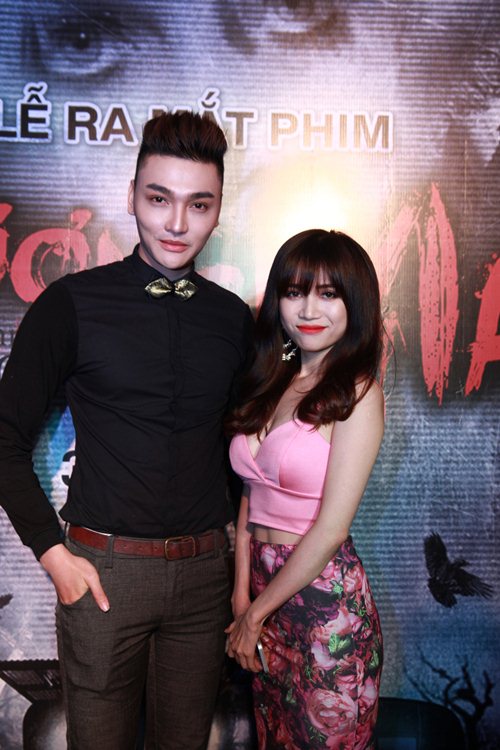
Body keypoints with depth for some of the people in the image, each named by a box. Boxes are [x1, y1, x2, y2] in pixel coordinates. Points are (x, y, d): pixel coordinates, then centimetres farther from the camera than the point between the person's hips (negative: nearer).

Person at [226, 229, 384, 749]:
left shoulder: (357, 393, -14)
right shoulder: (272, 385, 6)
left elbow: (331, 529, -17)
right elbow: (250, 495, 5)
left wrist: (256, 612, -9)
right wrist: (241, 595, -4)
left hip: (324, 598, -6)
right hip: (264, 586, 6)